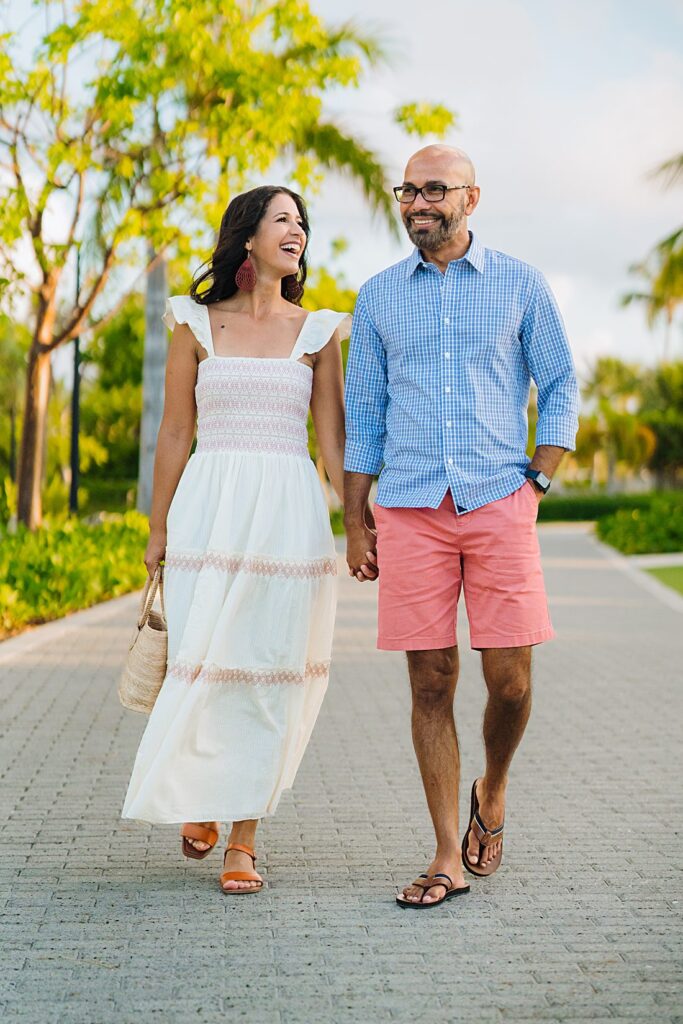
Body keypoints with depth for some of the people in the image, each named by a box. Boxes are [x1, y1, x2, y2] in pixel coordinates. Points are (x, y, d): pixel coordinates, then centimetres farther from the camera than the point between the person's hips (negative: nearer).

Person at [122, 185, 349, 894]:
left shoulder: (317, 331, 9)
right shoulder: (197, 324, 7)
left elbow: (332, 438, 8)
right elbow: (174, 432, 8)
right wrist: (158, 530, 6)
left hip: (288, 511, 0)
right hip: (208, 507, 0)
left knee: (268, 668, 0)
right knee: (201, 663, -1)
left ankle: (243, 840, 8)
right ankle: (201, 803, 27)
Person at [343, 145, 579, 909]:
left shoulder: (520, 286, 7)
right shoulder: (378, 297, 11)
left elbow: (561, 389, 10)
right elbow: (363, 413, 13)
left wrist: (537, 482, -1)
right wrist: (354, 521, 8)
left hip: (498, 503, -1)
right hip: (410, 509, 1)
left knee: (509, 678, -5)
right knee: (431, 683, -1)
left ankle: (492, 791, 26)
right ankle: (449, 858, 7)